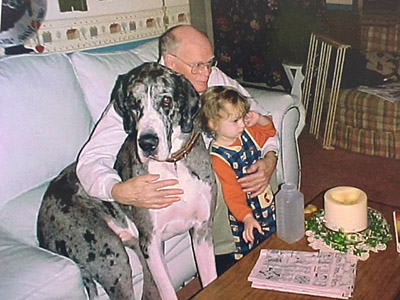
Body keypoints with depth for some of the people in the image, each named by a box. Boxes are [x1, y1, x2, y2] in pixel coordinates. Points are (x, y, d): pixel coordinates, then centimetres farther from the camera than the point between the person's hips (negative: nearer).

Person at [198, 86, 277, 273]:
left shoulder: (247, 134, -4)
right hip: (242, 216, -7)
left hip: (266, 204, 7)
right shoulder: (218, 157, -25)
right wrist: (247, 219, -36)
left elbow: (269, 131, 14)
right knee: (242, 257, 5)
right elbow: (232, 194, -27)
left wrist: (259, 119, -7)